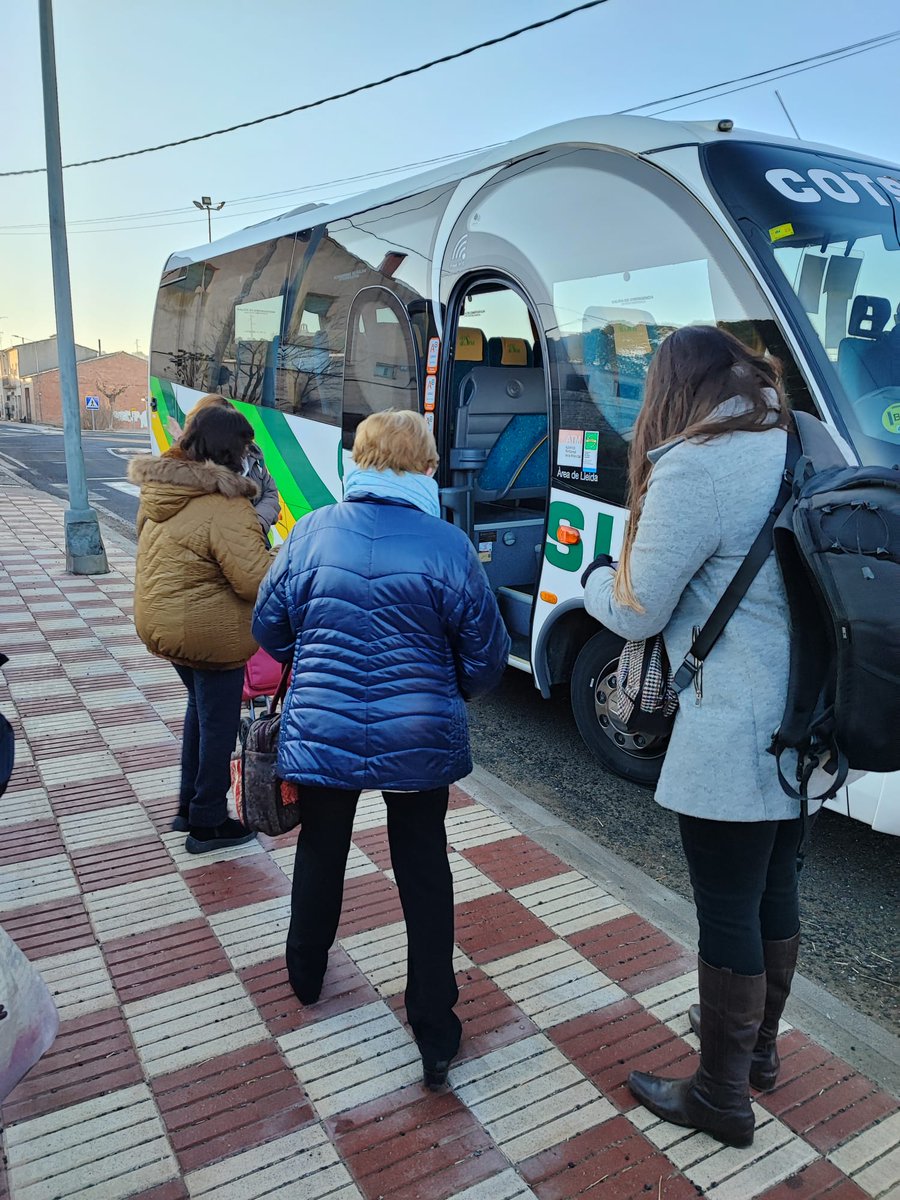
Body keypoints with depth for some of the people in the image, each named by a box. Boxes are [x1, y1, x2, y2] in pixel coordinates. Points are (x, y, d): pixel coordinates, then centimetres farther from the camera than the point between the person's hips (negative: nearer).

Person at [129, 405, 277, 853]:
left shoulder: (157, 489, 3)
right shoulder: (223, 506, -25)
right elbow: (256, 579, -28)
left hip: (160, 622, 9)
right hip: (211, 633, -9)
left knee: (200, 706, 26)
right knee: (219, 722, 8)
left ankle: (189, 806, 38)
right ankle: (207, 824, 23)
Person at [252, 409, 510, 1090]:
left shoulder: (313, 532, -7)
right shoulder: (448, 546, -13)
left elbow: (269, 626, 3)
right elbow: (486, 658, -7)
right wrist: (453, 694, 14)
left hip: (322, 733, 2)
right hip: (420, 740, -1)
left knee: (321, 852, 25)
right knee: (424, 868, 15)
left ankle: (306, 973, 48)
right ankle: (435, 1029, 22)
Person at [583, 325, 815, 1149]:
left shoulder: (693, 467, -17)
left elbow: (636, 615, -10)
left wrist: (595, 575, 11)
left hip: (735, 734, -8)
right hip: (806, 722, 8)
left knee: (727, 913, 7)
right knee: (775, 892, 22)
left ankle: (721, 1097, 27)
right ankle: (758, 1046, 43)